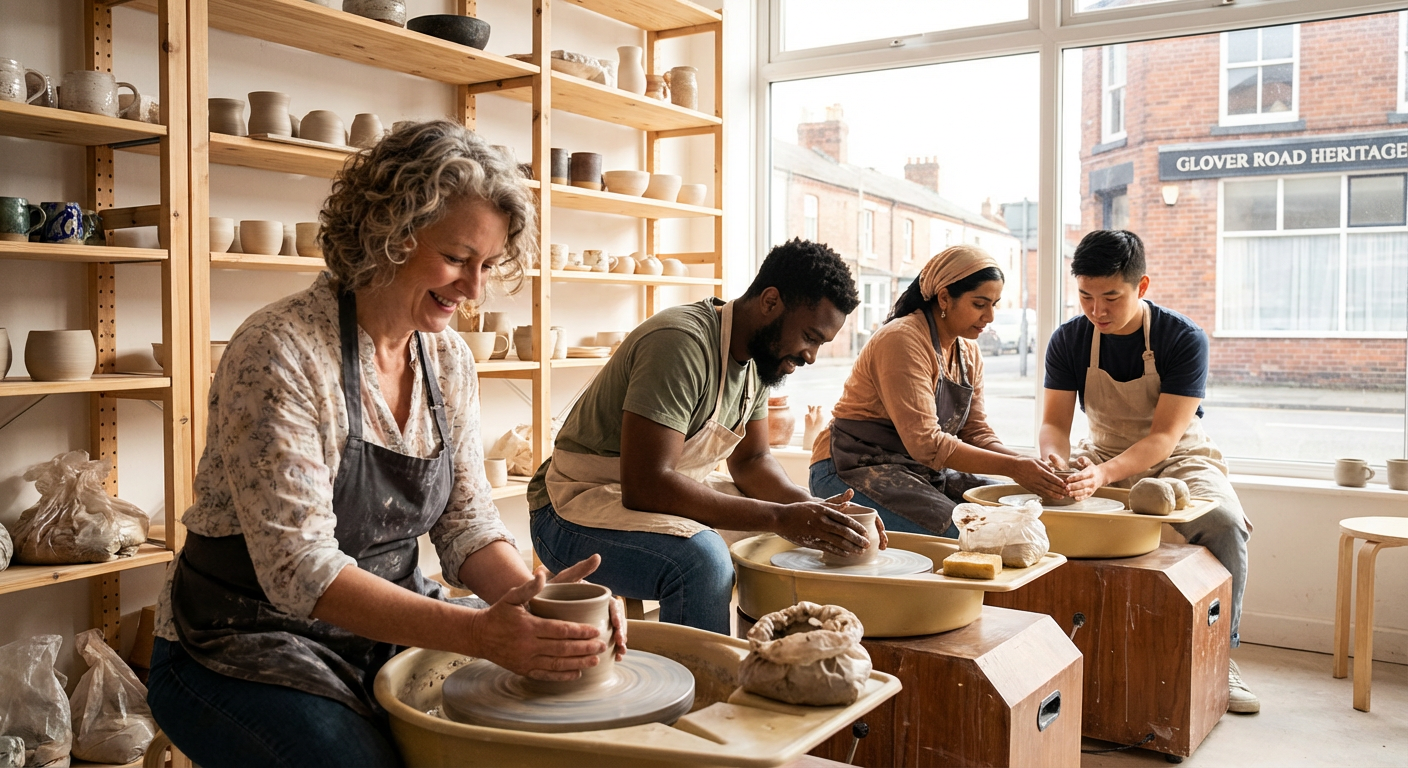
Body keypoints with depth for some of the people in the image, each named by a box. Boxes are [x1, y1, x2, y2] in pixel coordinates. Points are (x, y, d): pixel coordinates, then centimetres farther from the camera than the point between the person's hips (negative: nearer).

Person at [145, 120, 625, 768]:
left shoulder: (448, 358, 0)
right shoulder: (280, 353, -22)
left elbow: (466, 521, 1)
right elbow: (299, 568, -27)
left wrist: (536, 600, -19)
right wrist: (477, 631, -35)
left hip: (388, 627, 6)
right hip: (252, 647, -6)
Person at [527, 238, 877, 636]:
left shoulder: (758, 357, 3)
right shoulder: (682, 343, -27)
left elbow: (751, 460, 11)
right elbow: (645, 486, -33)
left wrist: (812, 509, -9)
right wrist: (780, 517, -31)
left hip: (668, 494, 9)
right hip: (579, 507, -9)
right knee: (702, 557, -35)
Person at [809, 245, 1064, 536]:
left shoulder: (969, 352, 9)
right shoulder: (902, 340, -20)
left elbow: (976, 432, 6)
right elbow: (925, 443, -25)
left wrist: (1027, 463, -14)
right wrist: (1011, 467, -25)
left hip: (925, 473, 9)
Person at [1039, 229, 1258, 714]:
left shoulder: (1184, 339, -18)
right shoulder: (1069, 340, -8)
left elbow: (1163, 437, -24)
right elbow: (1054, 423, -10)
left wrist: (1103, 474, -43)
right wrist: (1056, 458, -36)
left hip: (1176, 460, -2)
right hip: (1102, 457, 3)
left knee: (1224, 524, -33)